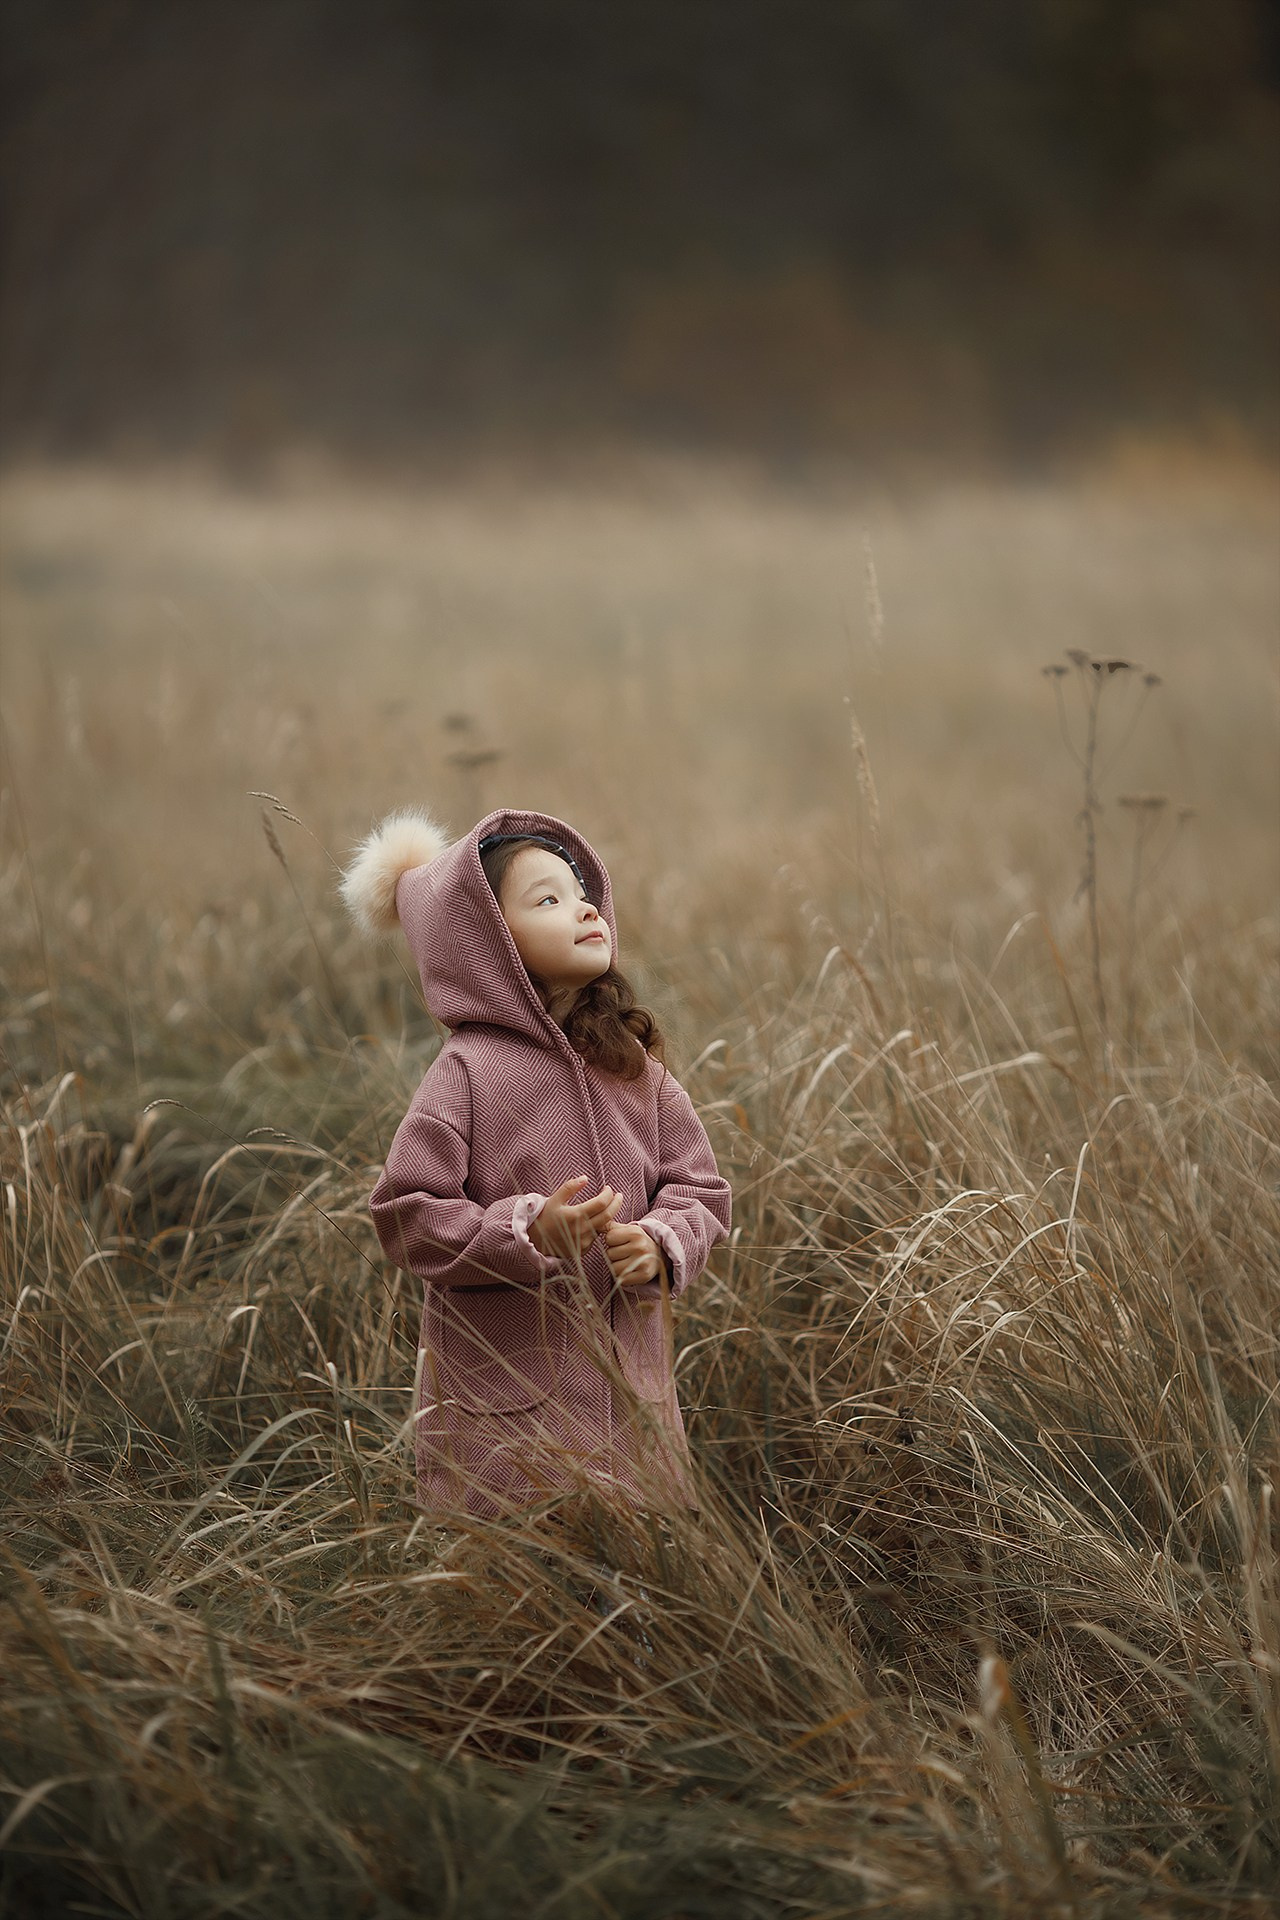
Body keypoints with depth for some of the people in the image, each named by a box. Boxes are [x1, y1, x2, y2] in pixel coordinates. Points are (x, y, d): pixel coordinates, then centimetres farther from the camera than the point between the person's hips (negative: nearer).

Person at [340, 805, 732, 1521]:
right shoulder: (469, 1071, -10)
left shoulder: (635, 1066, 5)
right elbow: (405, 1215, -12)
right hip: (507, 1392, -5)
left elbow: (699, 1189, 8)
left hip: (629, 1380, 5)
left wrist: (660, 1245, -13)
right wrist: (526, 1233, -24)